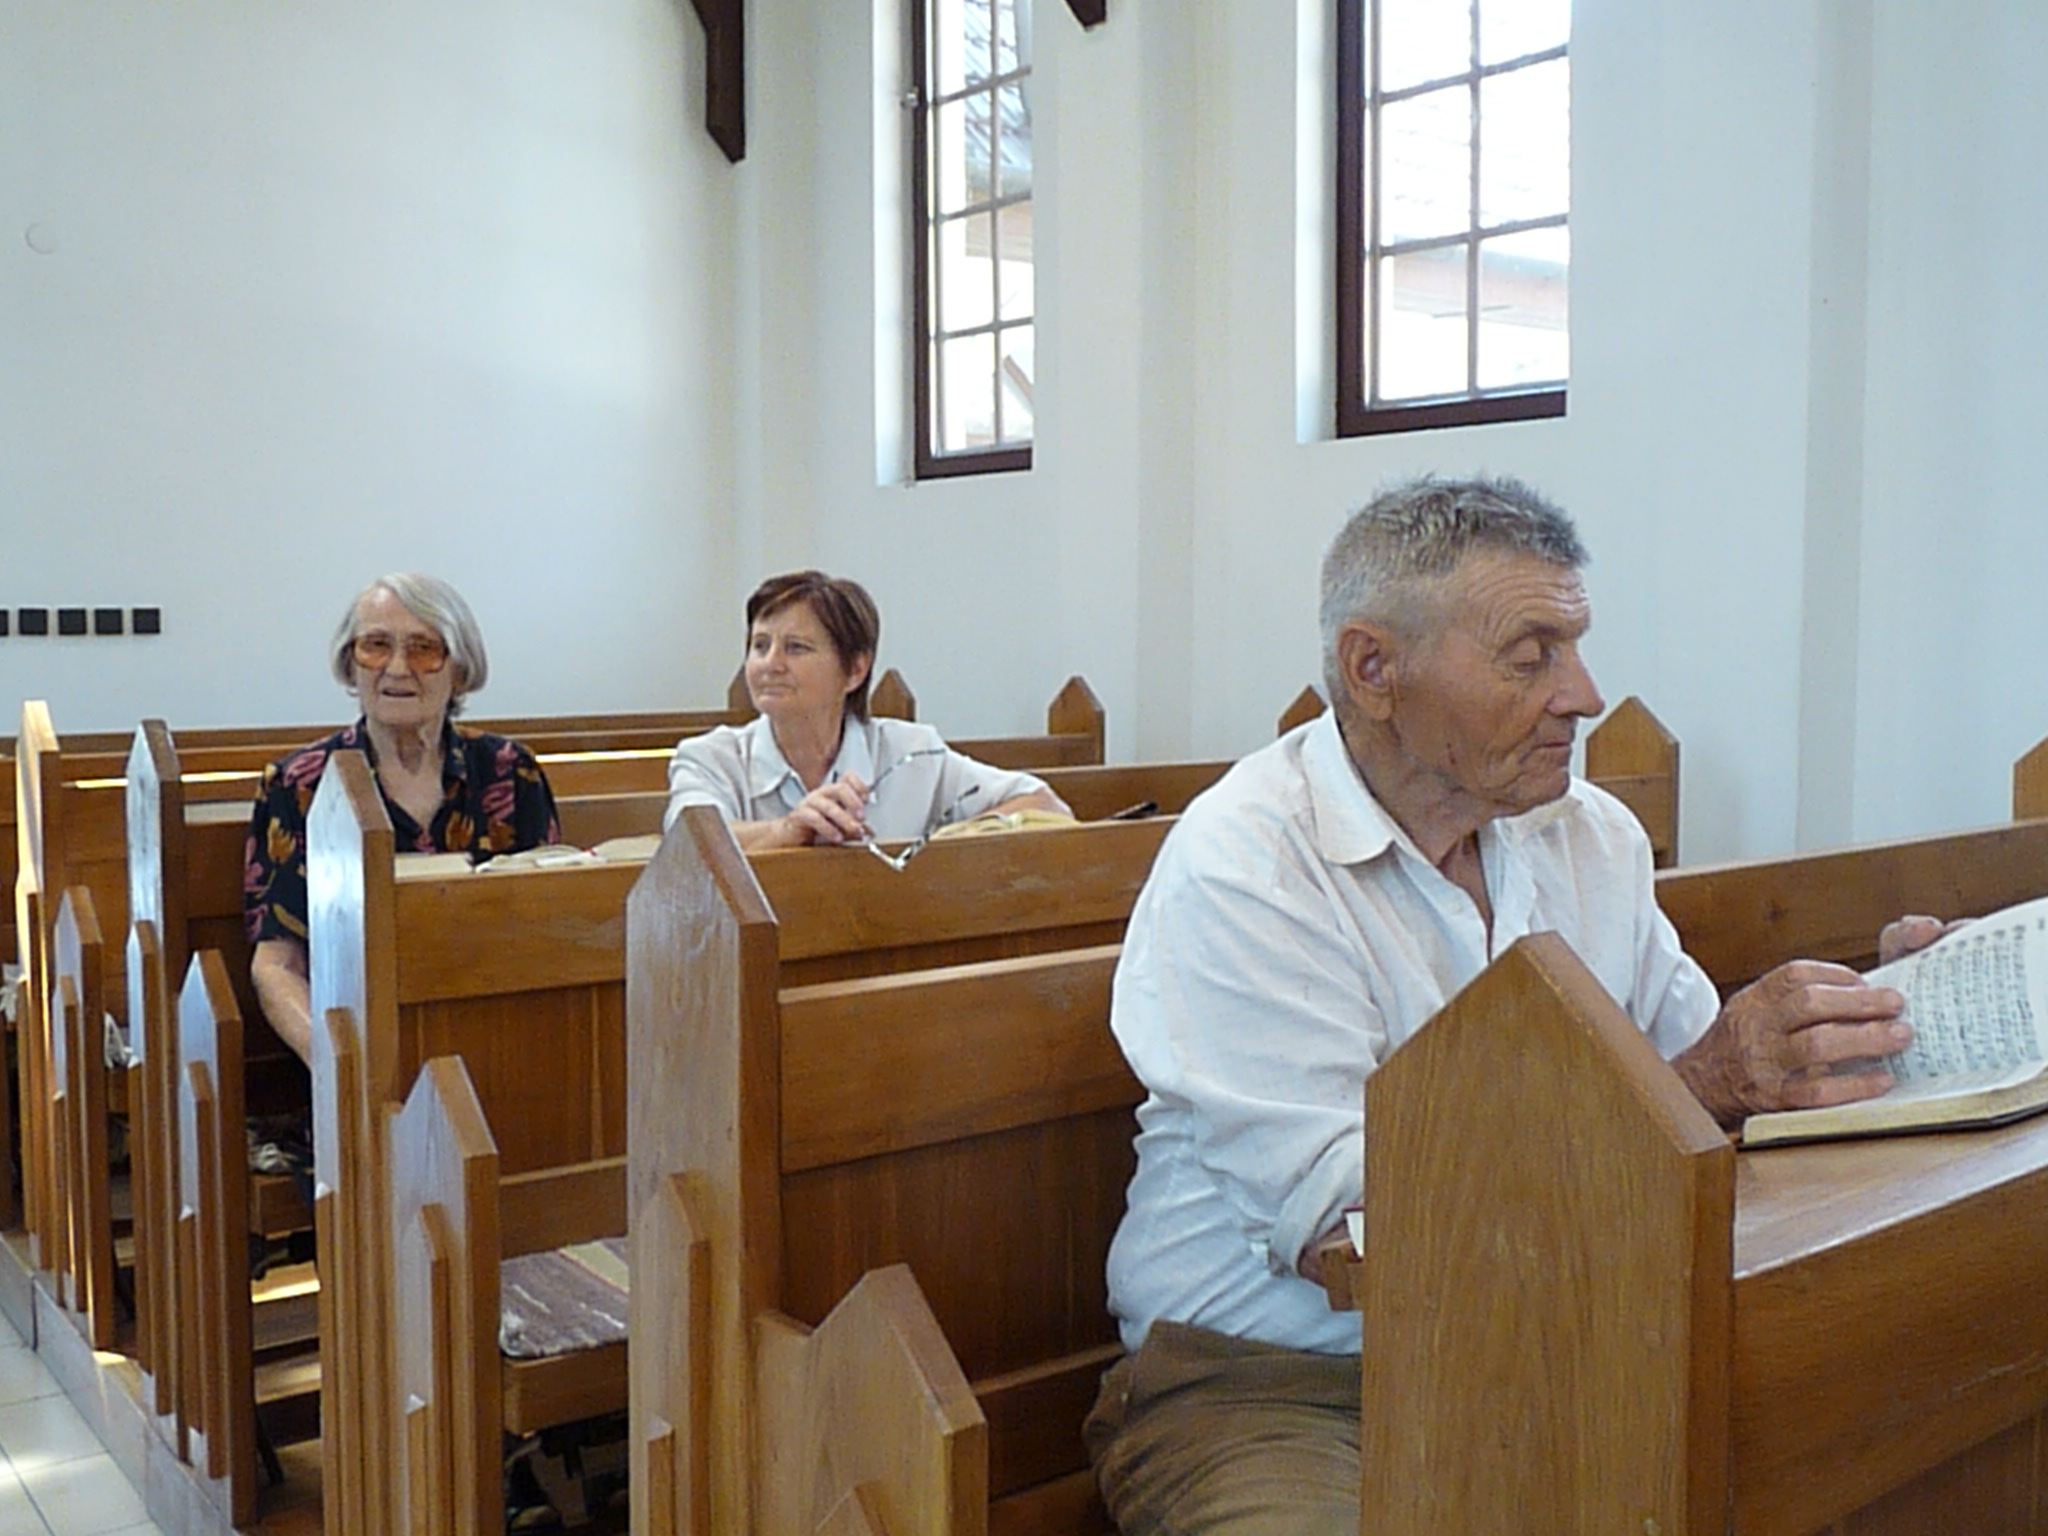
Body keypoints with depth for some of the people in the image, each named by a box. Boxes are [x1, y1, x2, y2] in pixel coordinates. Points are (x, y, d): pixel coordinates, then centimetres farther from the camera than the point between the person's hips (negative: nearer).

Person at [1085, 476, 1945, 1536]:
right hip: (1263, 1387, -6)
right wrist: (1699, 1083, -25)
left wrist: (1866, 1016, -9)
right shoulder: (1235, 870, -15)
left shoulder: (1593, 836, 8)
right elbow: (1338, 1228, -22)